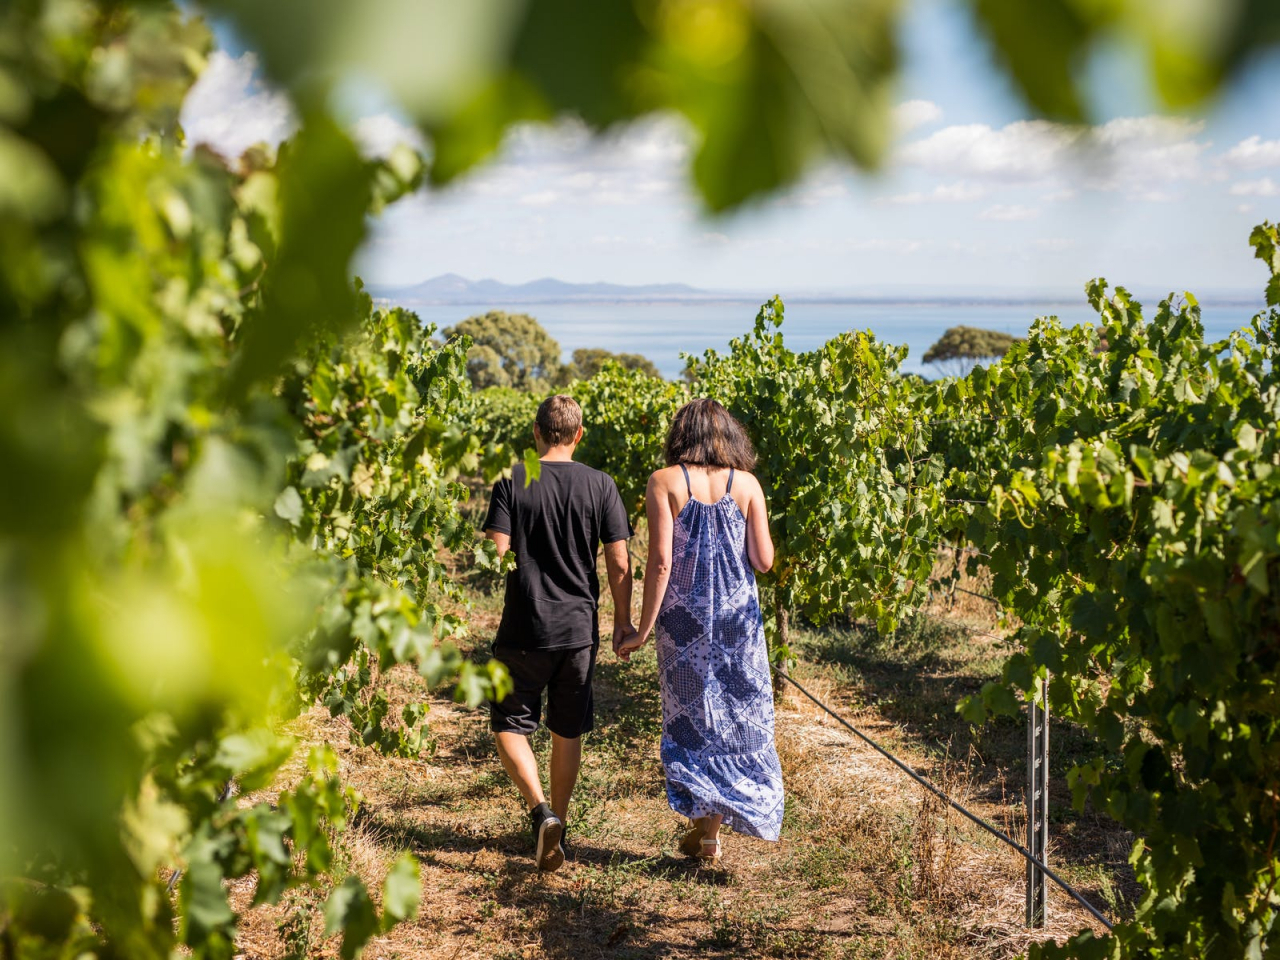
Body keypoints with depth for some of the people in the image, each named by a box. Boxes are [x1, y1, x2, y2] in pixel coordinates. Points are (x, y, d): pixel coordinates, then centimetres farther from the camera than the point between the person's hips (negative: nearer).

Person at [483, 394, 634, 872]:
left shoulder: (512, 481, -6)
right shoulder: (600, 484, -2)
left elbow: (495, 553, -12)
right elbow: (619, 563, -2)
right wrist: (623, 619, 9)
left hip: (524, 629, -2)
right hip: (579, 630, 2)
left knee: (509, 725, 9)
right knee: (567, 731, 16)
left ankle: (542, 813, -10)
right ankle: (557, 823, 26)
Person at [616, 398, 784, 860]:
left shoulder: (664, 483, -5)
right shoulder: (746, 484, 1)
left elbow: (660, 561, -12)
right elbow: (763, 561, -2)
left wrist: (644, 629, -7)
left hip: (684, 615, -1)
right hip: (738, 613, 1)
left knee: (691, 712, 11)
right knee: (740, 711, 12)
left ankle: (705, 826, 12)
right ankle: (712, 826, 10)